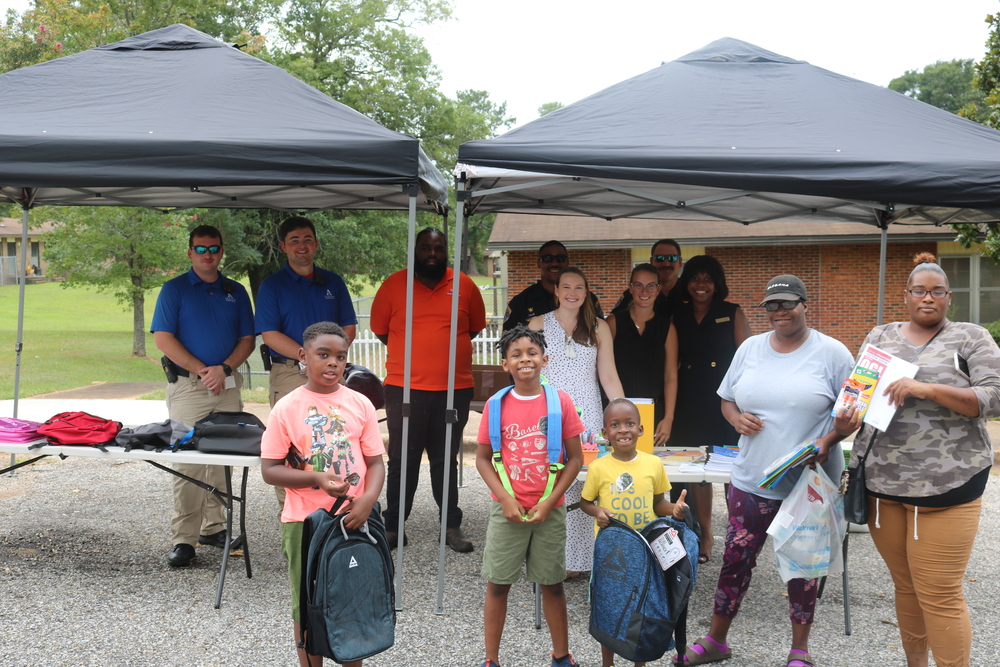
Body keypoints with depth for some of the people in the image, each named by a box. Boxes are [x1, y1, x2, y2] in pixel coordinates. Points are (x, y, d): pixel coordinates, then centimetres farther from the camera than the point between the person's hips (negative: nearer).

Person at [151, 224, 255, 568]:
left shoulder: (236, 292, 13)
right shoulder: (174, 289, 3)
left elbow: (247, 339, 10)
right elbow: (162, 339, -5)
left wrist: (224, 368, -8)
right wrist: (203, 370, -12)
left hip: (227, 385, 4)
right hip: (187, 386, -4)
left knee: (222, 460, 8)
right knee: (188, 463, -7)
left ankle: (214, 527, 20)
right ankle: (183, 539, -5)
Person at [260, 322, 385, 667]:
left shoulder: (360, 404, 0)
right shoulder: (286, 409, -6)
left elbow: (376, 462, 2)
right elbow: (269, 469, -6)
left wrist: (367, 499, -16)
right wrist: (317, 478, -20)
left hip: (353, 518, 2)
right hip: (304, 522, -2)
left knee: (354, 600, 12)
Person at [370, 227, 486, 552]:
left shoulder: (464, 285, 5)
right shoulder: (394, 284, 1)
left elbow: (475, 327, 16)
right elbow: (379, 328, 10)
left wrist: (444, 350, 11)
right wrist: (410, 354, 8)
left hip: (454, 388, 1)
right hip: (404, 388, -1)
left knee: (446, 459, 11)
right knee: (402, 460, 6)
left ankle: (452, 526, 19)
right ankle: (393, 525, 15)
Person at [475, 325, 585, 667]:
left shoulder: (560, 401, -5)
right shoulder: (496, 405, -3)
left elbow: (575, 458, -2)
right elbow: (482, 459, 2)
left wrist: (550, 501, -9)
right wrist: (505, 498, -10)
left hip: (550, 510, 0)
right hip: (507, 509, 0)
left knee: (552, 584, 10)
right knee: (497, 584, 5)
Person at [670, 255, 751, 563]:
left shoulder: (733, 314, 3)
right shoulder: (677, 315, 10)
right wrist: (670, 403, 4)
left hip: (727, 400, -3)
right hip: (691, 404, 3)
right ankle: (705, 535, 20)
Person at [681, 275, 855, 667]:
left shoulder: (832, 353, -6)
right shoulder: (750, 349, 6)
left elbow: (852, 414, -3)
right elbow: (727, 399, 15)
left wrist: (829, 440, -20)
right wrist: (737, 418, -6)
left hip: (810, 482, -3)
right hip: (752, 480, 3)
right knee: (735, 560, 7)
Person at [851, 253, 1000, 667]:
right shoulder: (880, 337, 13)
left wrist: (928, 389, -20)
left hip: (946, 486, -4)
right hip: (882, 484, 4)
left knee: (939, 595, -6)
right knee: (905, 587, 14)